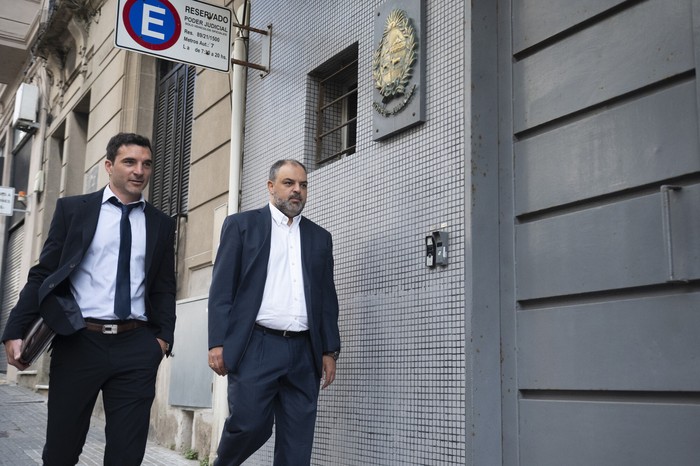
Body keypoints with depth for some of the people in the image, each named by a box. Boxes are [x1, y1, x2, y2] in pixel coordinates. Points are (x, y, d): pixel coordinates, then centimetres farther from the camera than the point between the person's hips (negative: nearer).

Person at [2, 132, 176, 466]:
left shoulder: (161, 224, 11)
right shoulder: (72, 209, 6)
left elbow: (165, 288, 12)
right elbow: (42, 275, 4)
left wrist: (164, 335, -1)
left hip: (136, 347, 1)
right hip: (78, 341, -1)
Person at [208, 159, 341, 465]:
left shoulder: (319, 237, 17)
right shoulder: (242, 225, 6)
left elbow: (327, 299, 16)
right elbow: (222, 288, 0)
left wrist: (330, 350, 8)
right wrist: (218, 342, -8)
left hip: (304, 351, 4)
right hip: (256, 347, -3)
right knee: (250, 424, -9)